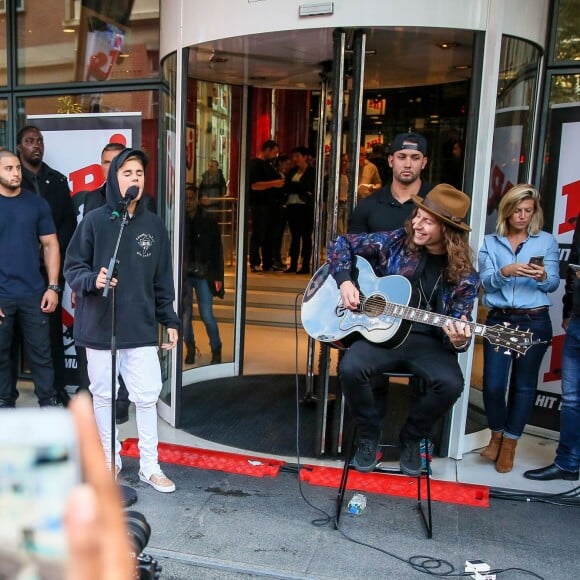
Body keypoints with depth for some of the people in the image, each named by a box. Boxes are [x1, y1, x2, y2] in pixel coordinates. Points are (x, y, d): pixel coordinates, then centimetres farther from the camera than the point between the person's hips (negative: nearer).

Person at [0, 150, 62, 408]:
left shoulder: (37, 203, 3)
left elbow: (50, 245, 5)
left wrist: (53, 287, -3)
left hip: (34, 293, 0)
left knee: (41, 352, 7)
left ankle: (49, 401, 18)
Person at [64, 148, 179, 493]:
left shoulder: (154, 225, 4)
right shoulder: (95, 221, -5)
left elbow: (163, 280, 9)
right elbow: (73, 268, 0)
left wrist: (170, 320, 7)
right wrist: (93, 280, -21)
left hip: (142, 328, 2)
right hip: (98, 328, -1)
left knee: (148, 397, 3)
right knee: (103, 396, 11)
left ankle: (150, 466, 19)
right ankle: (110, 458, 32)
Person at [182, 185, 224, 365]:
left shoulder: (209, 222, 0)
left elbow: (218, 251, 2)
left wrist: (218, 277, -2)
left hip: (203, 275, -1)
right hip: (184, 275, 1)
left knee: (207, 315, -2)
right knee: (185, 314, 4)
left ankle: (216, 350, 16)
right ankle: (190, 349, 21)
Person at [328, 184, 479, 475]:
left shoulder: (464, 276, -4)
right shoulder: (396, 241, -3)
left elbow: (456, 335, -1)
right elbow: (341, 243, 6)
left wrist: (458, 340, -26)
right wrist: (345, 281, -9)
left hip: (427, 342, 0)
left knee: (450, 383, -28)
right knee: (351, 368, -29)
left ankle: (411, 437, 4)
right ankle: (369, 434, 2)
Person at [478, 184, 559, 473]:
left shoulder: (547, 241, 6)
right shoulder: (490, 242, 7)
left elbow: (554, 284, 0)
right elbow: (485, 282, -5)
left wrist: (542, 276, -23)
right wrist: (506, 271, -24)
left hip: (534, 322, 0)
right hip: (498, 320, 0)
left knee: (524, 385, 8)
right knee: (492, 385, -2)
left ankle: (509, 442, 24)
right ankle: (496, 435, 25)